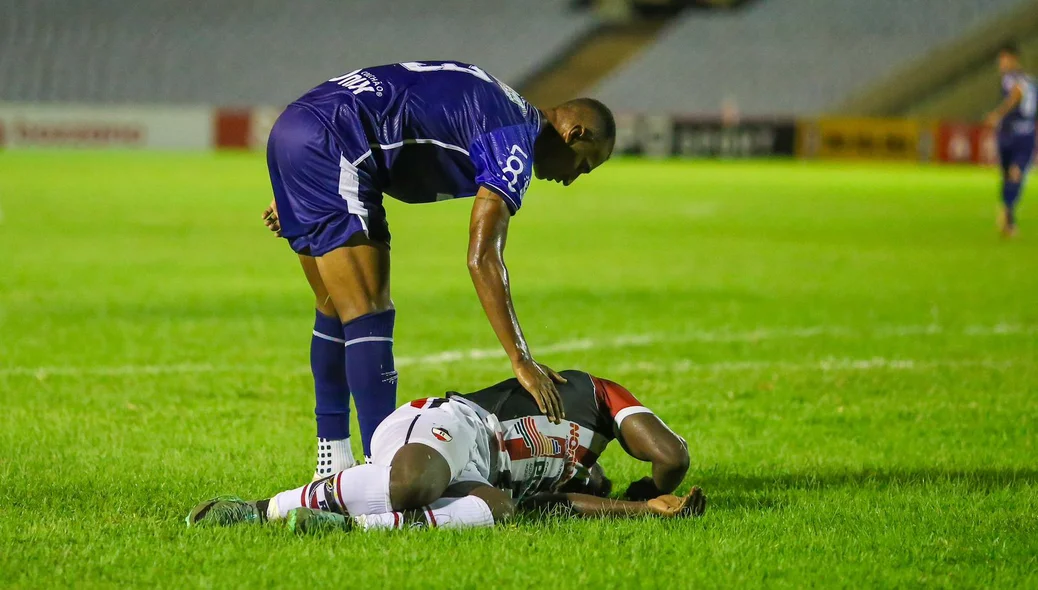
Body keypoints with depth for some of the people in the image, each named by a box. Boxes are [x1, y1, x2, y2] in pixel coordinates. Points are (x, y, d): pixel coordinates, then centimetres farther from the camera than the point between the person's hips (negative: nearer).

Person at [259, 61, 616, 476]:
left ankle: (333, 467, 24)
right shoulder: (515, 141, -8)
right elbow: (482, 258, -17)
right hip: (326, 145, -10)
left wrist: (296, 191, 28)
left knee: (336, 312, 18)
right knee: (369, 317, -11)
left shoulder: (499, 106, 20)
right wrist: (521, 362, -17)